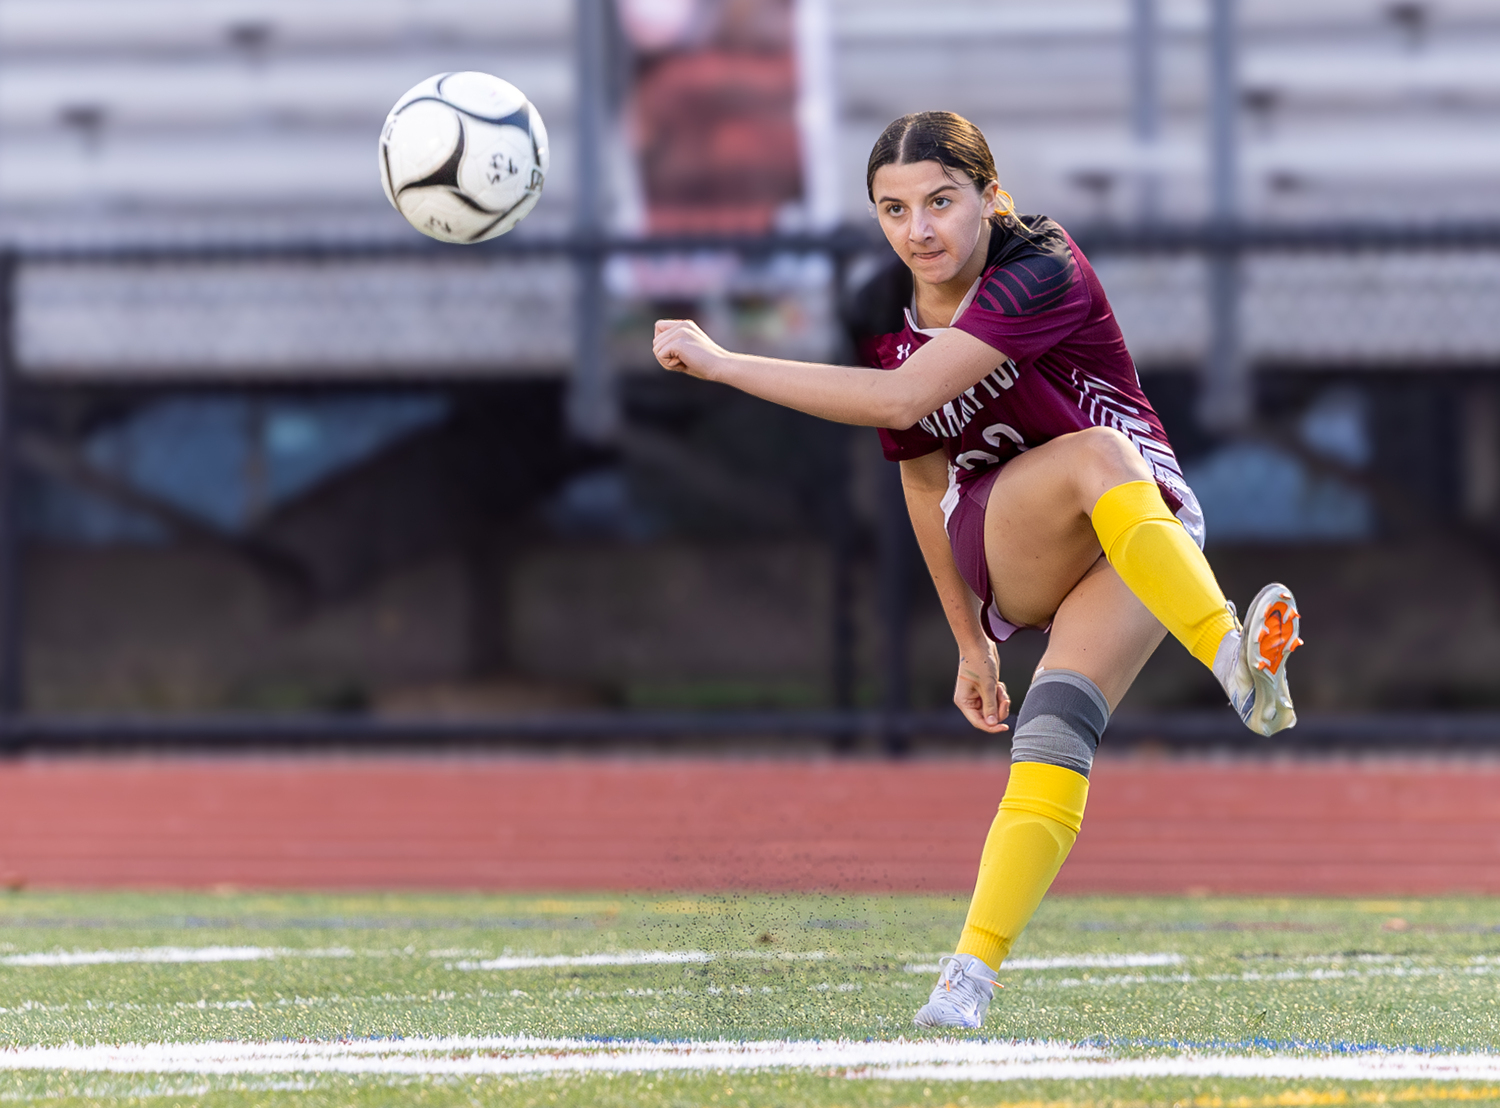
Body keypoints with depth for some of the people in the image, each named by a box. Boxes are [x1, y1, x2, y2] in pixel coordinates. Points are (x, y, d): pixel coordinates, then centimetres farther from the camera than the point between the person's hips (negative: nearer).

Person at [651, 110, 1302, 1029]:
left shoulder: (1043, 271, -21)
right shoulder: (884, 321, -1)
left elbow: (905, 398, -30)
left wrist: (720, 362, -25)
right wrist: (971, 642, 17)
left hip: (1144, 527, -3)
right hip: (1001, 550, 3)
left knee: (1057, 730, -29)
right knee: (1095, 454, -33)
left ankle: (970, 976, -34)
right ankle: (1240, 666, -50)